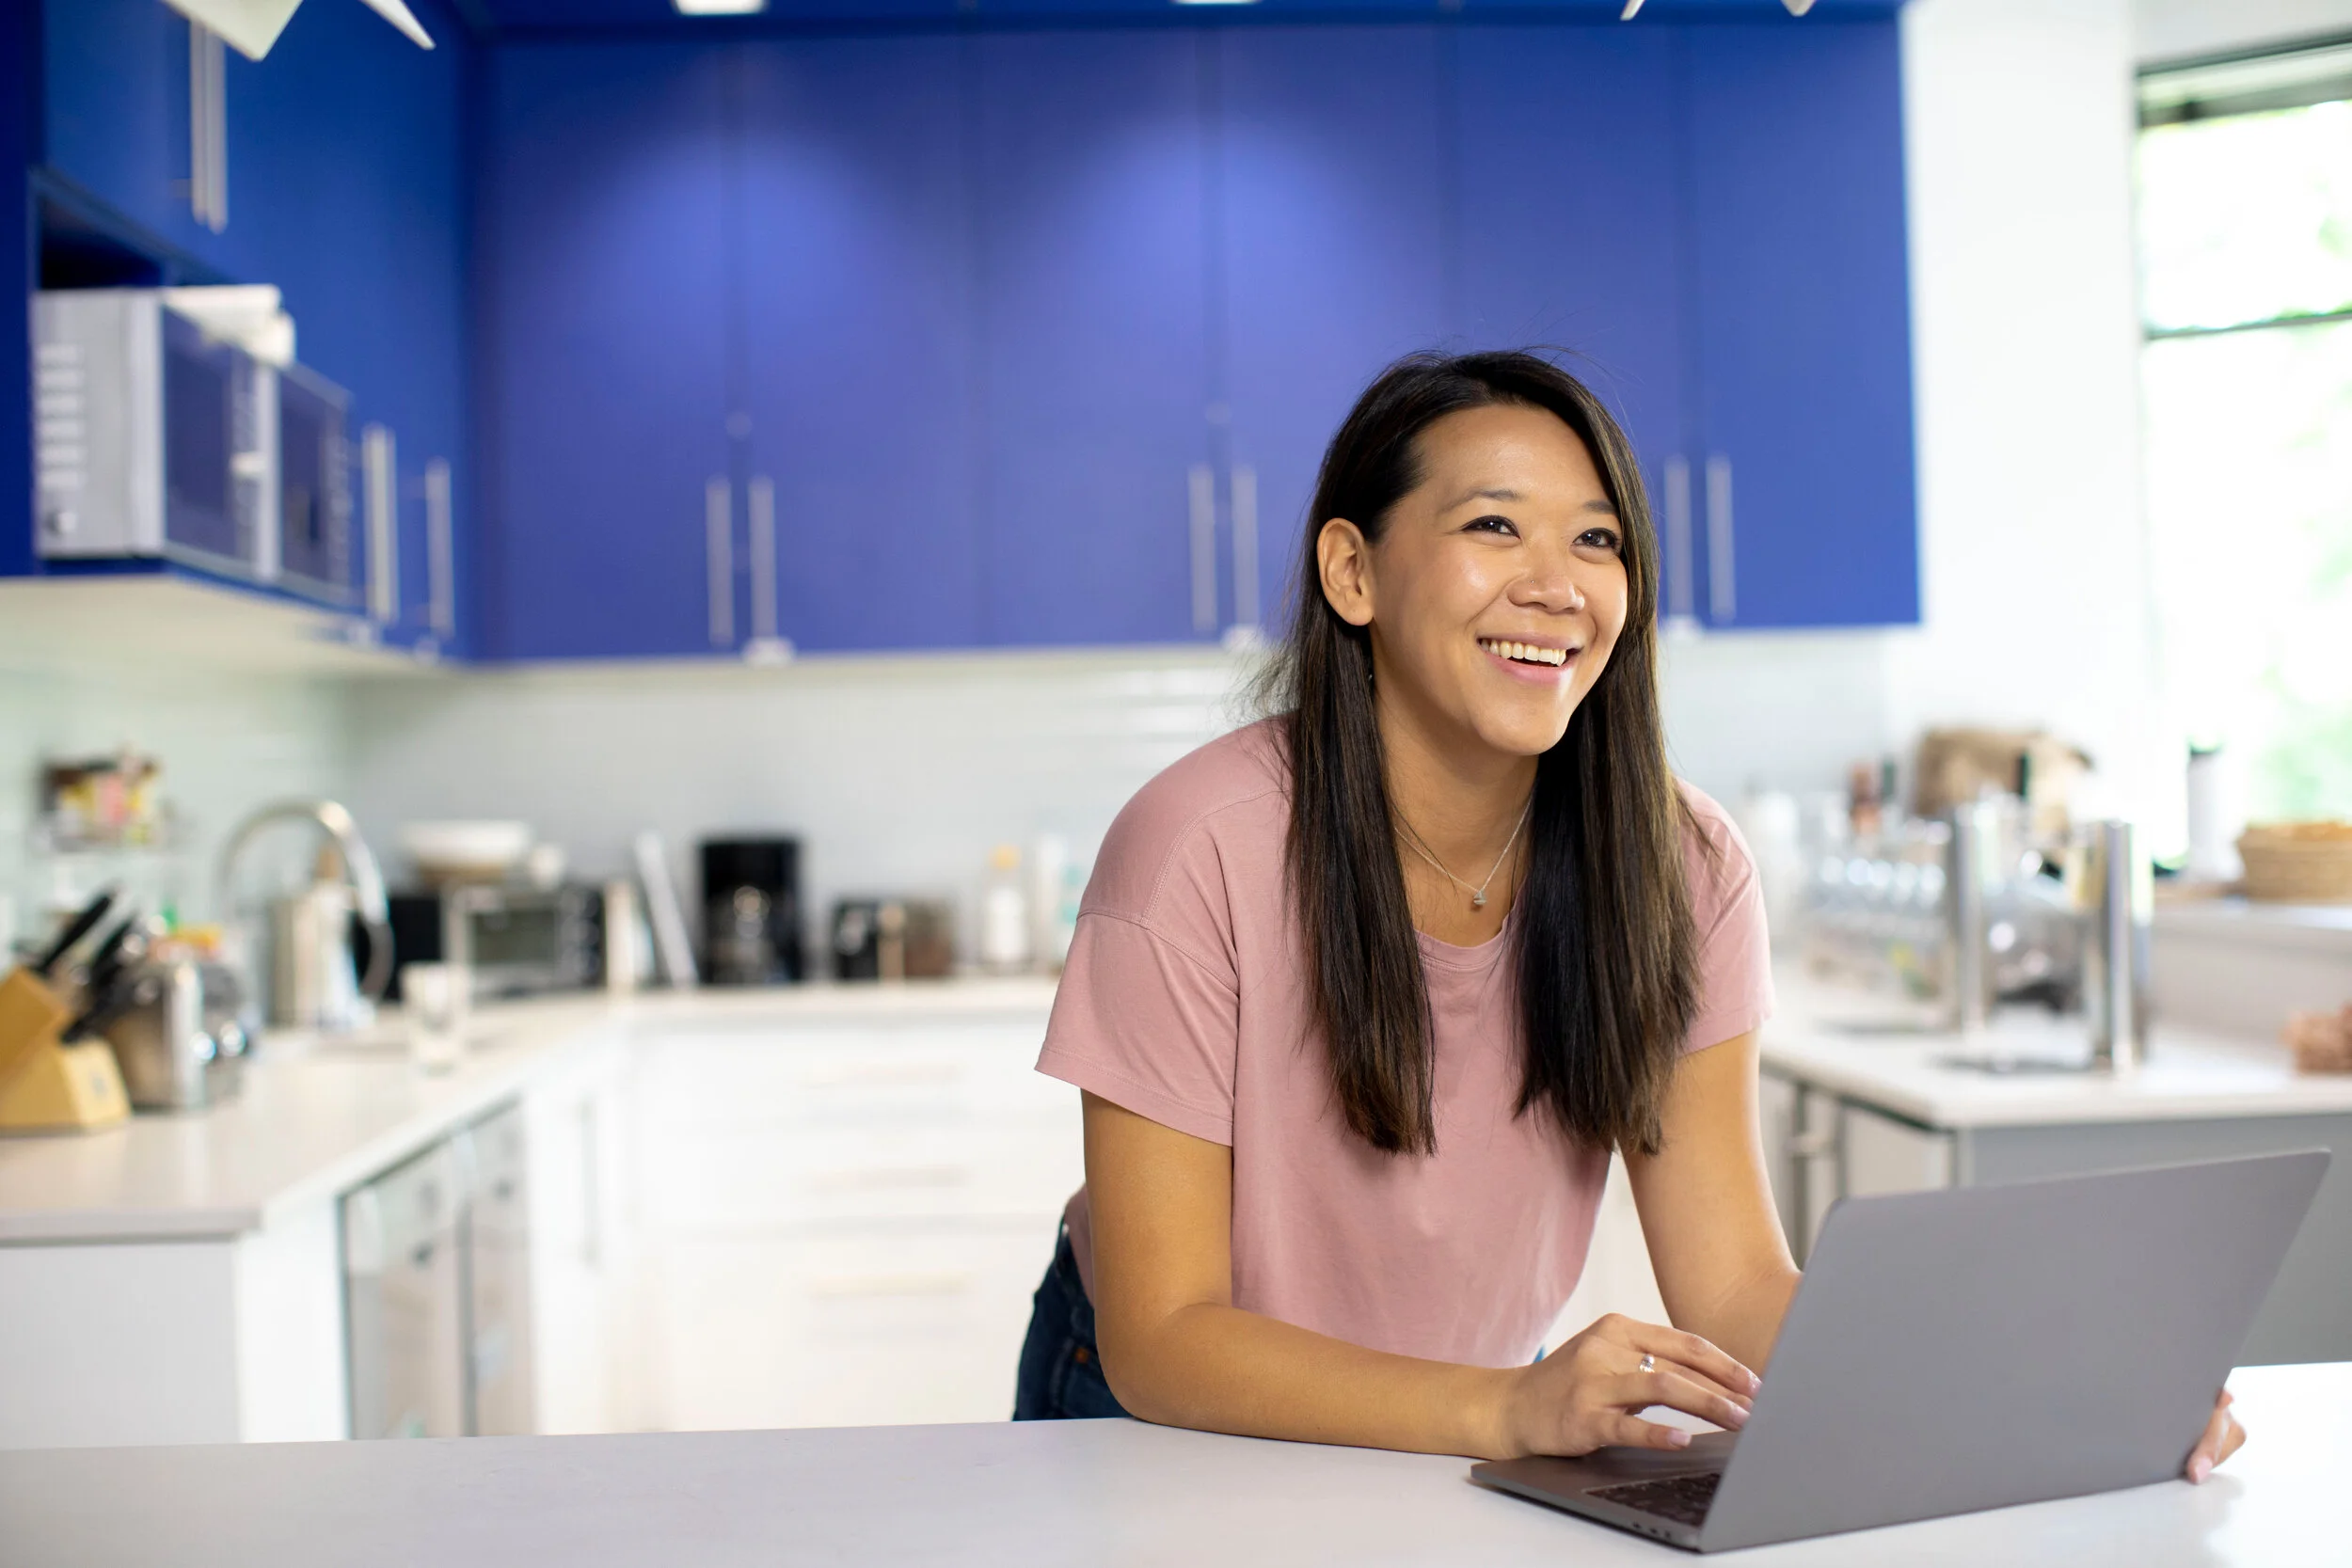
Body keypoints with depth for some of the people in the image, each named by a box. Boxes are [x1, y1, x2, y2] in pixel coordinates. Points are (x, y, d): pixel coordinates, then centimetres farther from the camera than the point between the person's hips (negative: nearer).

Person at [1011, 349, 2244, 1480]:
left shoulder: (1677, 866, -10)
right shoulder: (1202, 849, -22)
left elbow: (1735, 1289, -11)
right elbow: (1160, 1338, -22)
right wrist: (1509, 1409, -37)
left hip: (1478, 1426, 3)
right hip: (1173, 1426, -2)